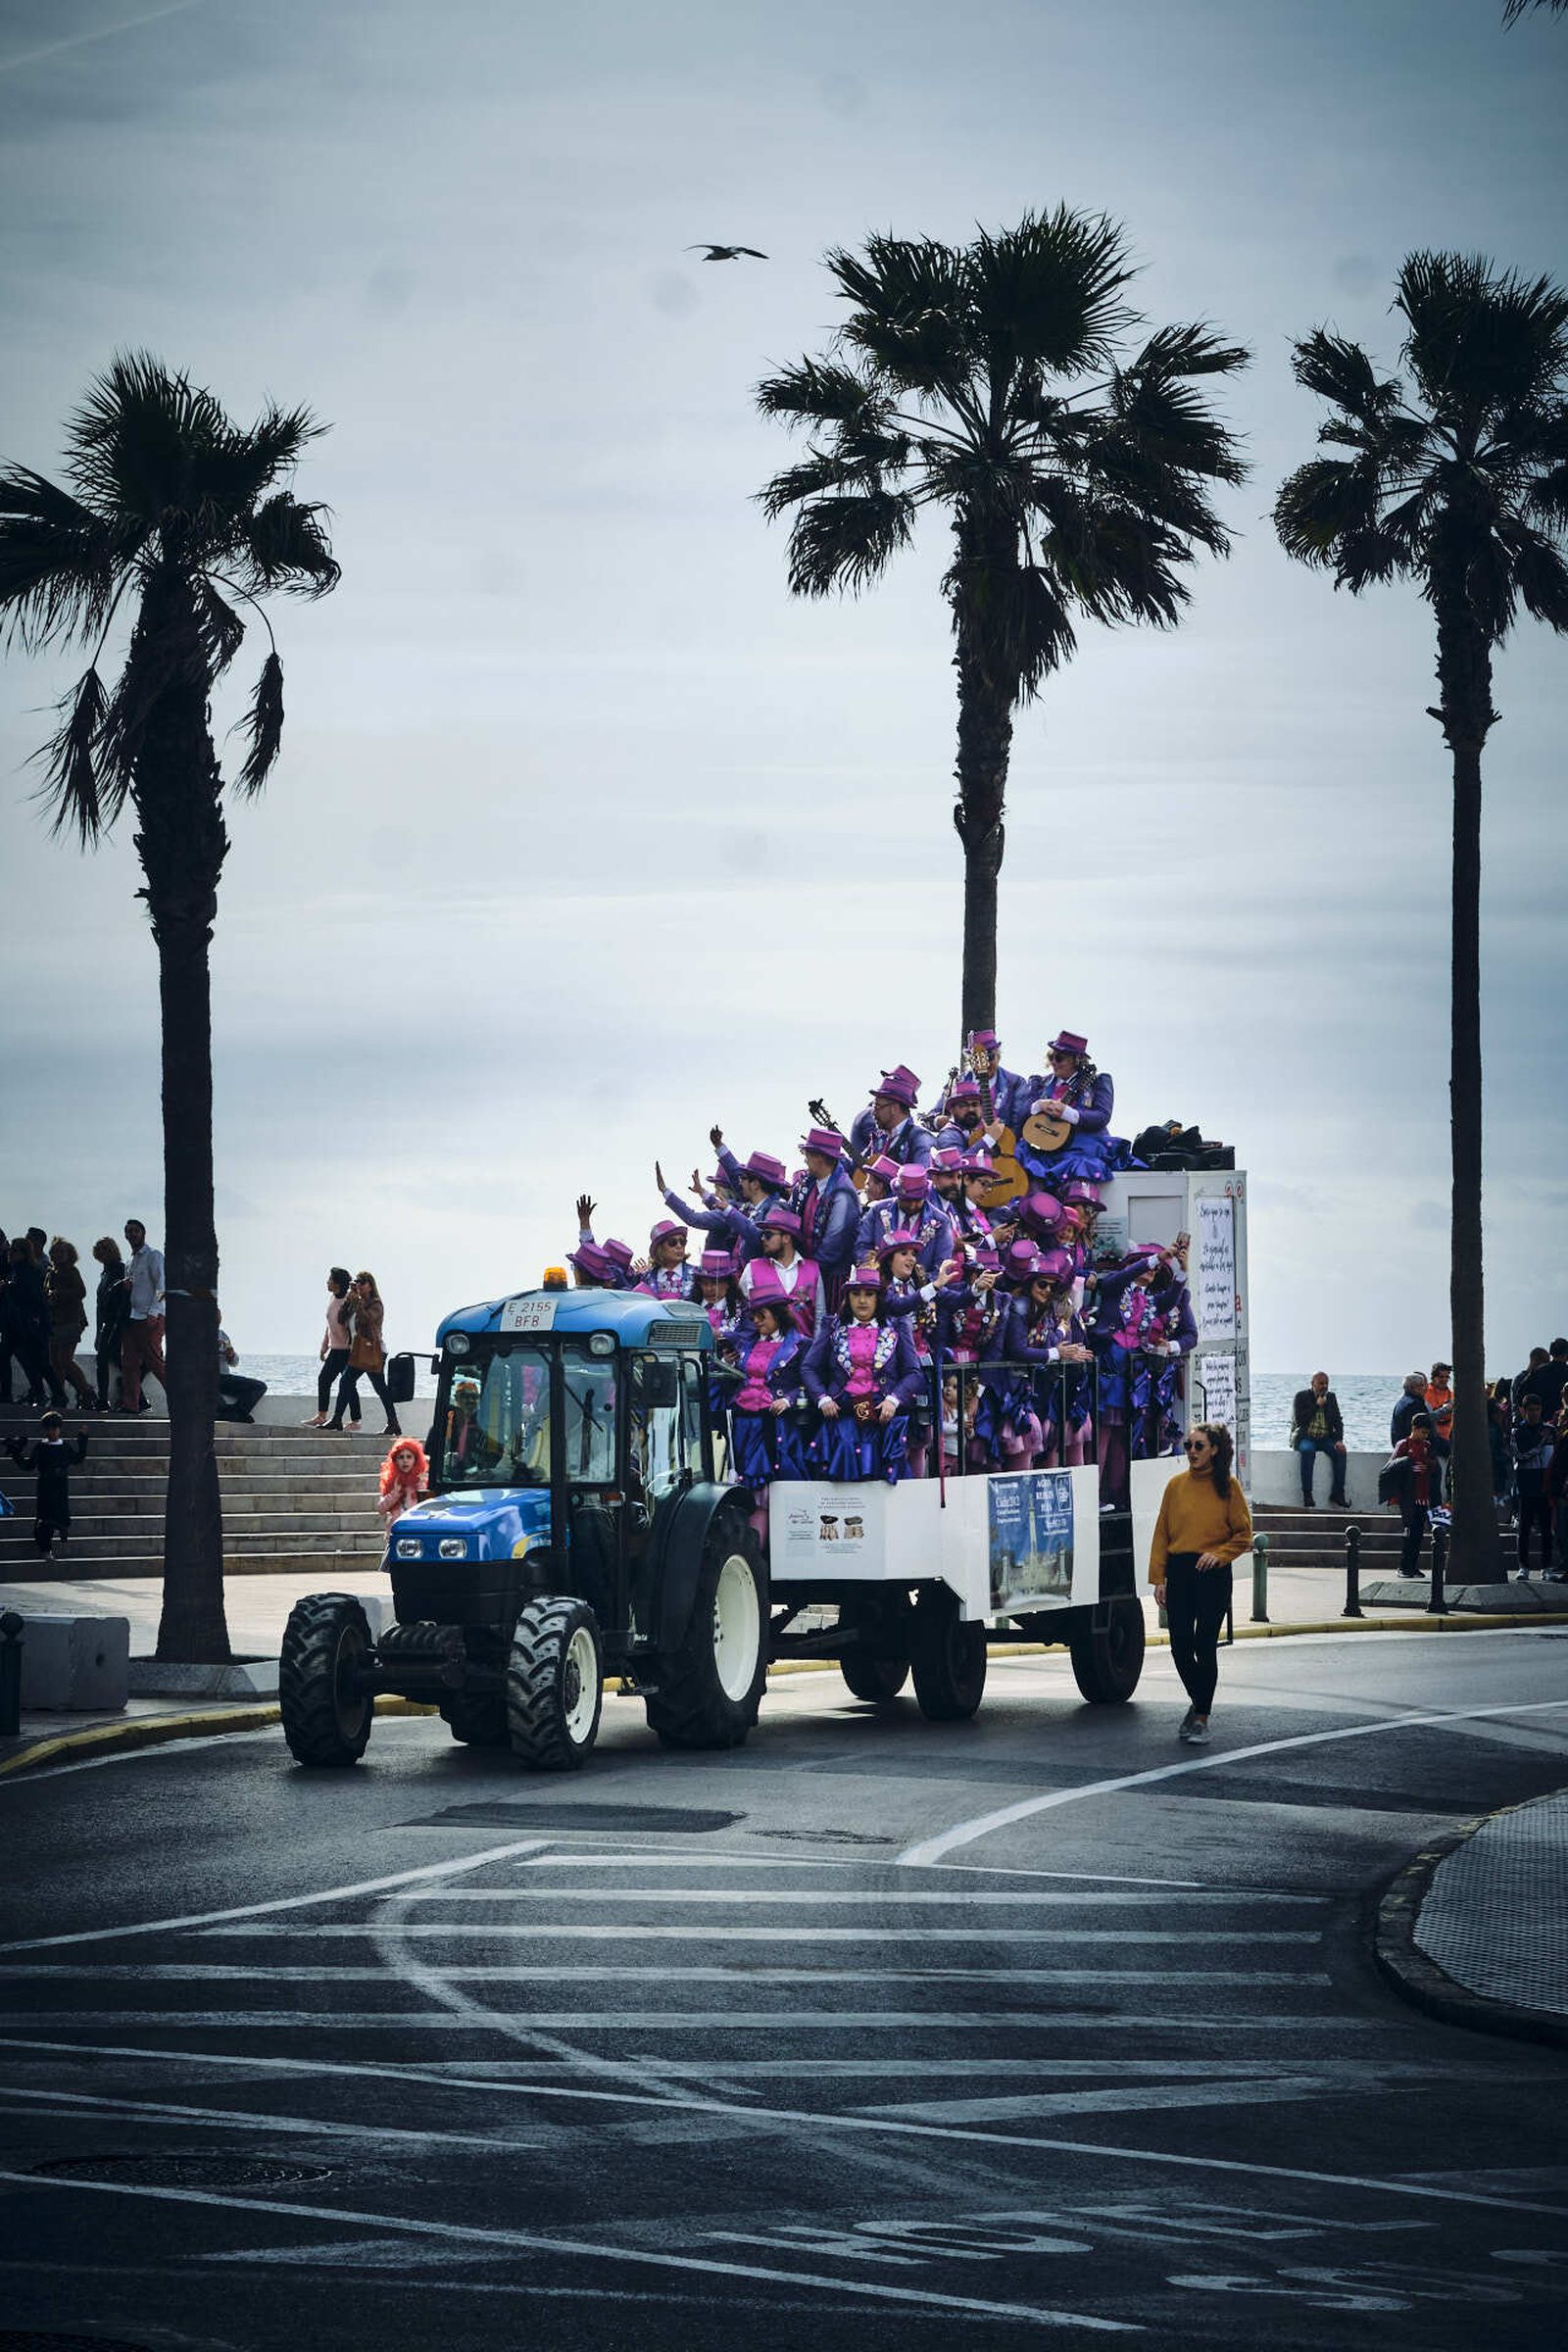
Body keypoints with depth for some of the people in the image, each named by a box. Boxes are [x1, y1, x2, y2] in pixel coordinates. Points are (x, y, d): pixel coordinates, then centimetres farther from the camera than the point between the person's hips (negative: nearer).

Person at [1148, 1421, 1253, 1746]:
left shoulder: (1227, 1486, 0)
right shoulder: (1176, 1485, 7)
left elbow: (1243, 1535, 3)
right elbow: (1162, 1534, 7)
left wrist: (1218, 1554, -13)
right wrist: (1158, 1578, 2)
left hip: (1212, 1573, -3)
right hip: (1178, 1571, 3)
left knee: (1205, 1646, -5)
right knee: (1180, 1648, 4)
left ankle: (1202, 1718, 3)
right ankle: (1199, 1703, 28)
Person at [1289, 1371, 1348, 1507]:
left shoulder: (1331, 1397, 13)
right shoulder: (1301, 1396, 1)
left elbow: (1338, 1421, 8)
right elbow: (1298, 1420, -10)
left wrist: (1339, 1440, -8)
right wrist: (1316, 1406, -13)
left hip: (1325, 1438, 4)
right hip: (1305, 1438, -4)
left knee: (1339, 1452, -26)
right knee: (1308, 1450, -37)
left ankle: (1338, 1495, -22)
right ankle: (1307, 1495, -37)